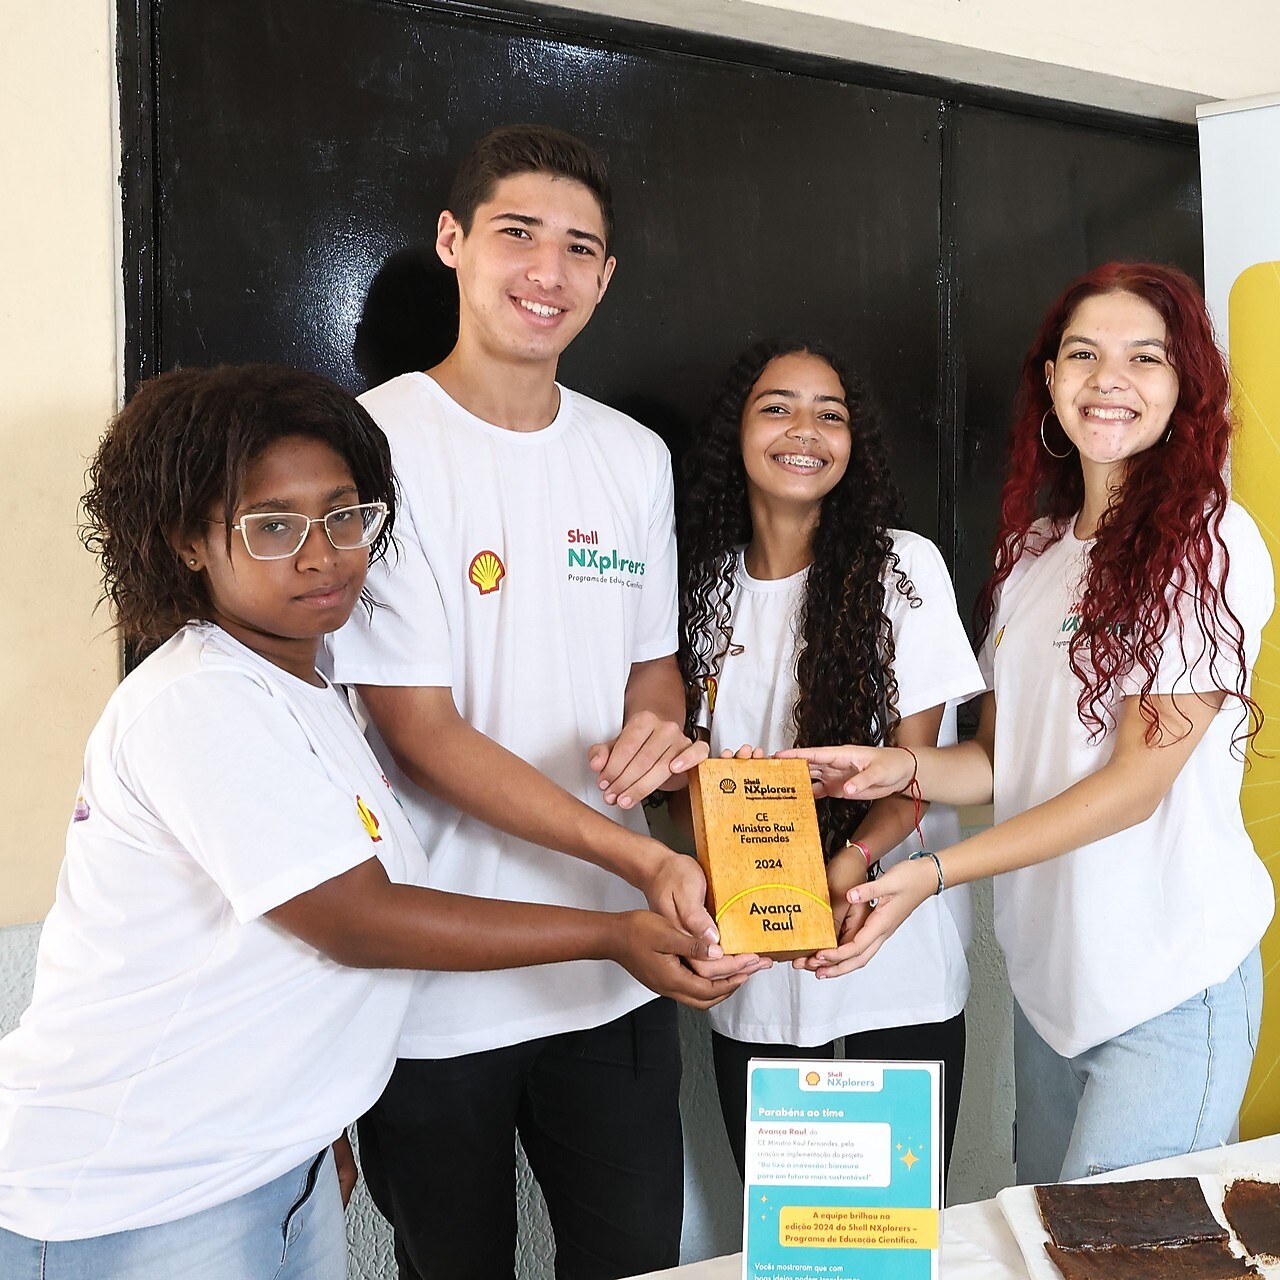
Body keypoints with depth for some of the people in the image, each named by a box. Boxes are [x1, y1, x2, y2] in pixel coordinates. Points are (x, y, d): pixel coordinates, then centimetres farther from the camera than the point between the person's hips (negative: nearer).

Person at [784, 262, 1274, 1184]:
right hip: (1048, 968, 6)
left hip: (1171, 988, -6)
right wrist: (903, 768, -11)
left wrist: (931, 875, -21)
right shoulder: (1033, 546, 8)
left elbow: (1137, 780, -17)